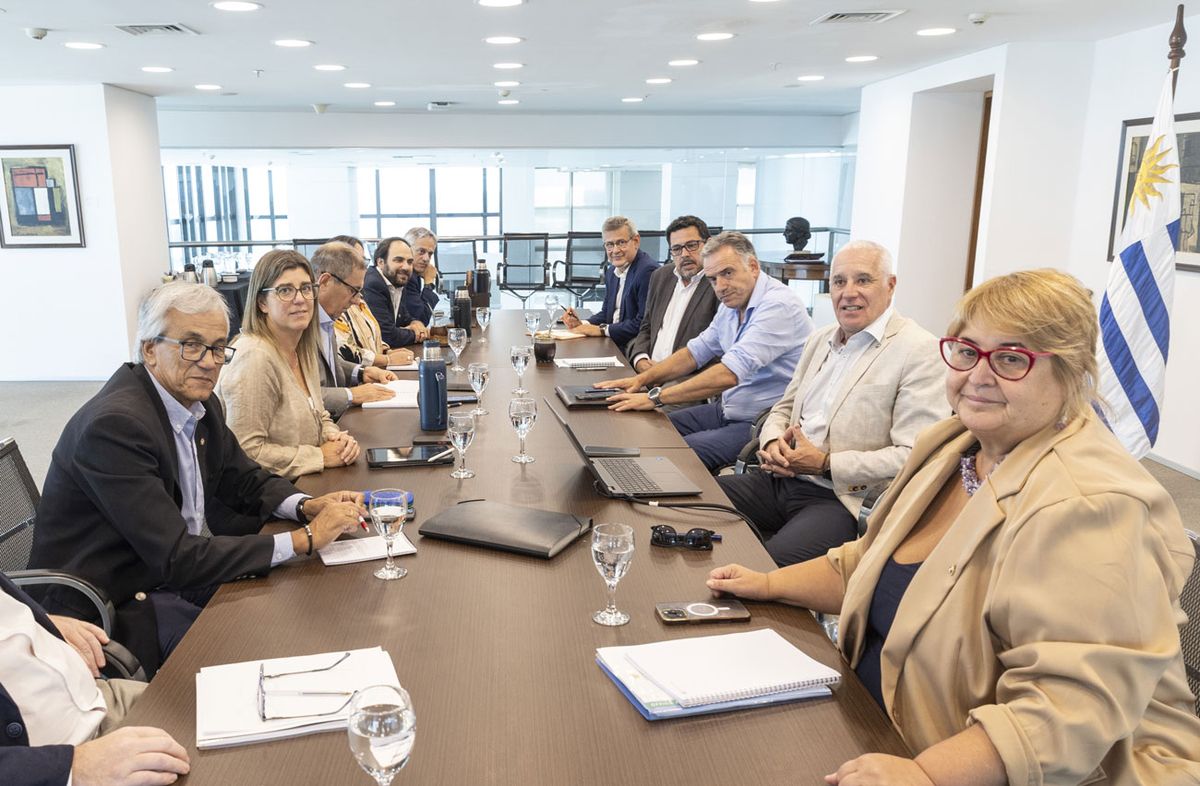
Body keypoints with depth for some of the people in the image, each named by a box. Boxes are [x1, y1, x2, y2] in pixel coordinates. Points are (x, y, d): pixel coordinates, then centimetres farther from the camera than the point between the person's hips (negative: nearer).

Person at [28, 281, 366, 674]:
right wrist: (304, 538, -26)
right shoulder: (114, 424, -26)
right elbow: (174, 559, -28)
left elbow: (247, 480, 13)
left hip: (186, 568, 8)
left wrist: (308, 507, -9)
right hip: (117, 608, -8)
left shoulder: (199, 403, 1)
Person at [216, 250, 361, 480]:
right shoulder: (254, 357, -18)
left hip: (305, 485, 8)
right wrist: (321, 456, -16)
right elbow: (246, 452, -21)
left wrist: (336, 437, -3)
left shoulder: (303, 349, 8)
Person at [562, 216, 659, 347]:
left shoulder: (648, 271, -17)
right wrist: (582, 324, -1)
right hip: (611, 345, 8)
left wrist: (601, 330, -15)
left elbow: (644, 324, -21)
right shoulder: (611, 272, 12)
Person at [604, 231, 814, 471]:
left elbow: (729, 374, -29)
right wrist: (642, 379, 4)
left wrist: (656, 397, -27)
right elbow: (696, 352, 17)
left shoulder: (778, 305, -22)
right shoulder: (732, 304, 9)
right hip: (727, 410, 9)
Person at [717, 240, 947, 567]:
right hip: (781, 479, 8)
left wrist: (827, 465, -17)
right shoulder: (820, 338, 17)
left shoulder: (919, 350, -9)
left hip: (844, 500, -7)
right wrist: (772, 443, -2)